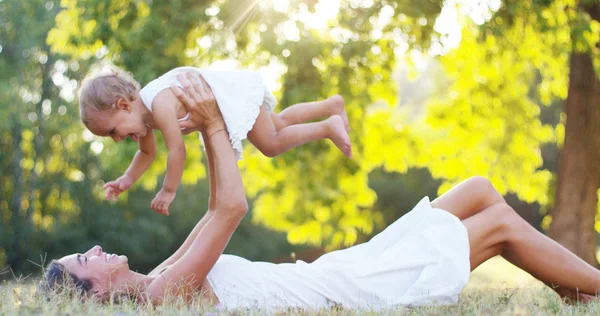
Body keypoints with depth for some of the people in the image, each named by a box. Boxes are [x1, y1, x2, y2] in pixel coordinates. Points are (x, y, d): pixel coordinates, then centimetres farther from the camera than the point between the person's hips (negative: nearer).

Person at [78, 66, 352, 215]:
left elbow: (177, 150, -36)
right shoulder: (142, 114, -5)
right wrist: (127, 180, -4)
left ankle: (329, 127, 3)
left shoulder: (160, 106, -36)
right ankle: (331, 106, 33)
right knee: (278, 125, 20)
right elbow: (147, 153, 10)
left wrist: (168, 191, -27)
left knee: (271, 144, -9)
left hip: (234, 91, -9)